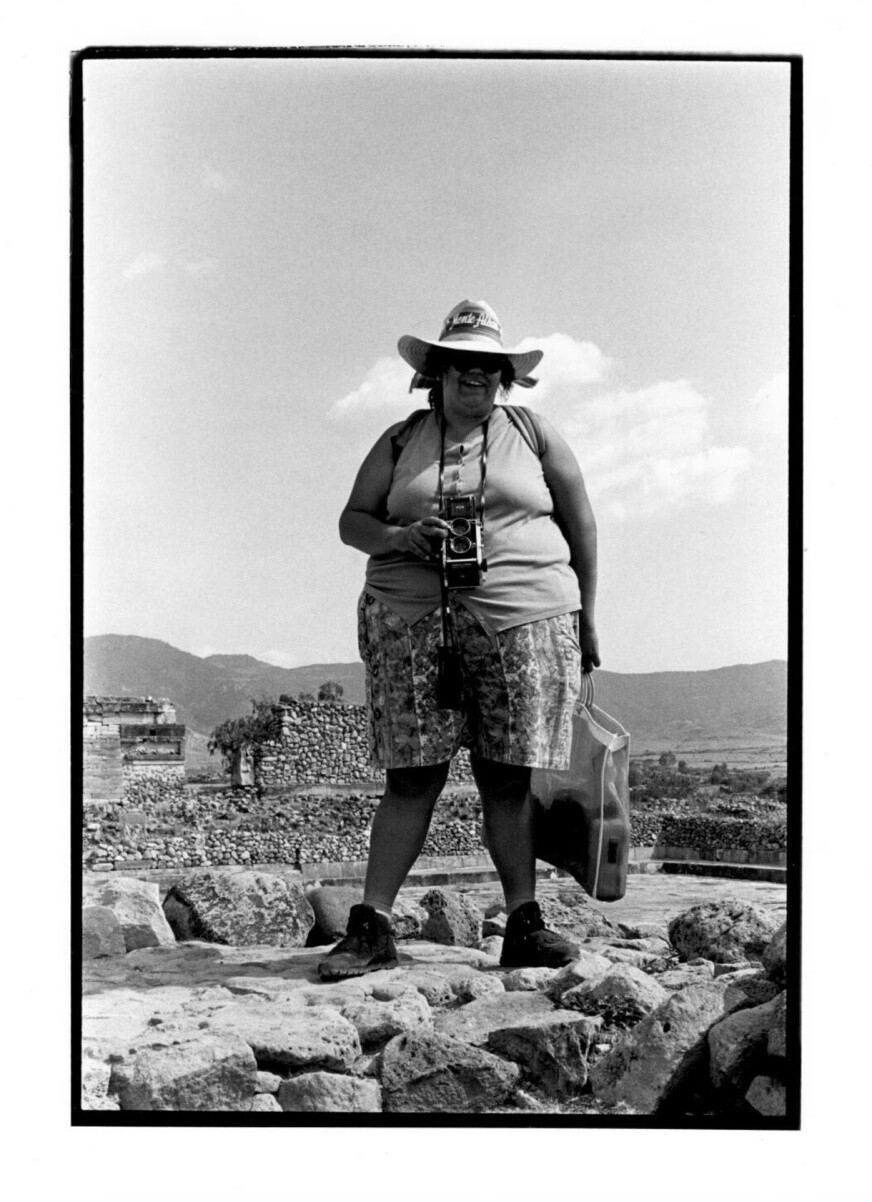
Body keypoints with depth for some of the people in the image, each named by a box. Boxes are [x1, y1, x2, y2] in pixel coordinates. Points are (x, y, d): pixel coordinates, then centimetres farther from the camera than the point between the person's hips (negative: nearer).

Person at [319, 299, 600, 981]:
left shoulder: (534, 435, 12)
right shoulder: (402, 442, 13)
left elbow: (581, 526, 15)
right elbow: (351, 521, 13)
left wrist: (585, 619, 12)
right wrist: (399, 536, -9)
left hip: (524, 622, 0)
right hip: (413, 623, 0)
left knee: (509, 775, 0)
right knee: (412, 774, -5)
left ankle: (524, 924, 6)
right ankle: (372, 928, -2)